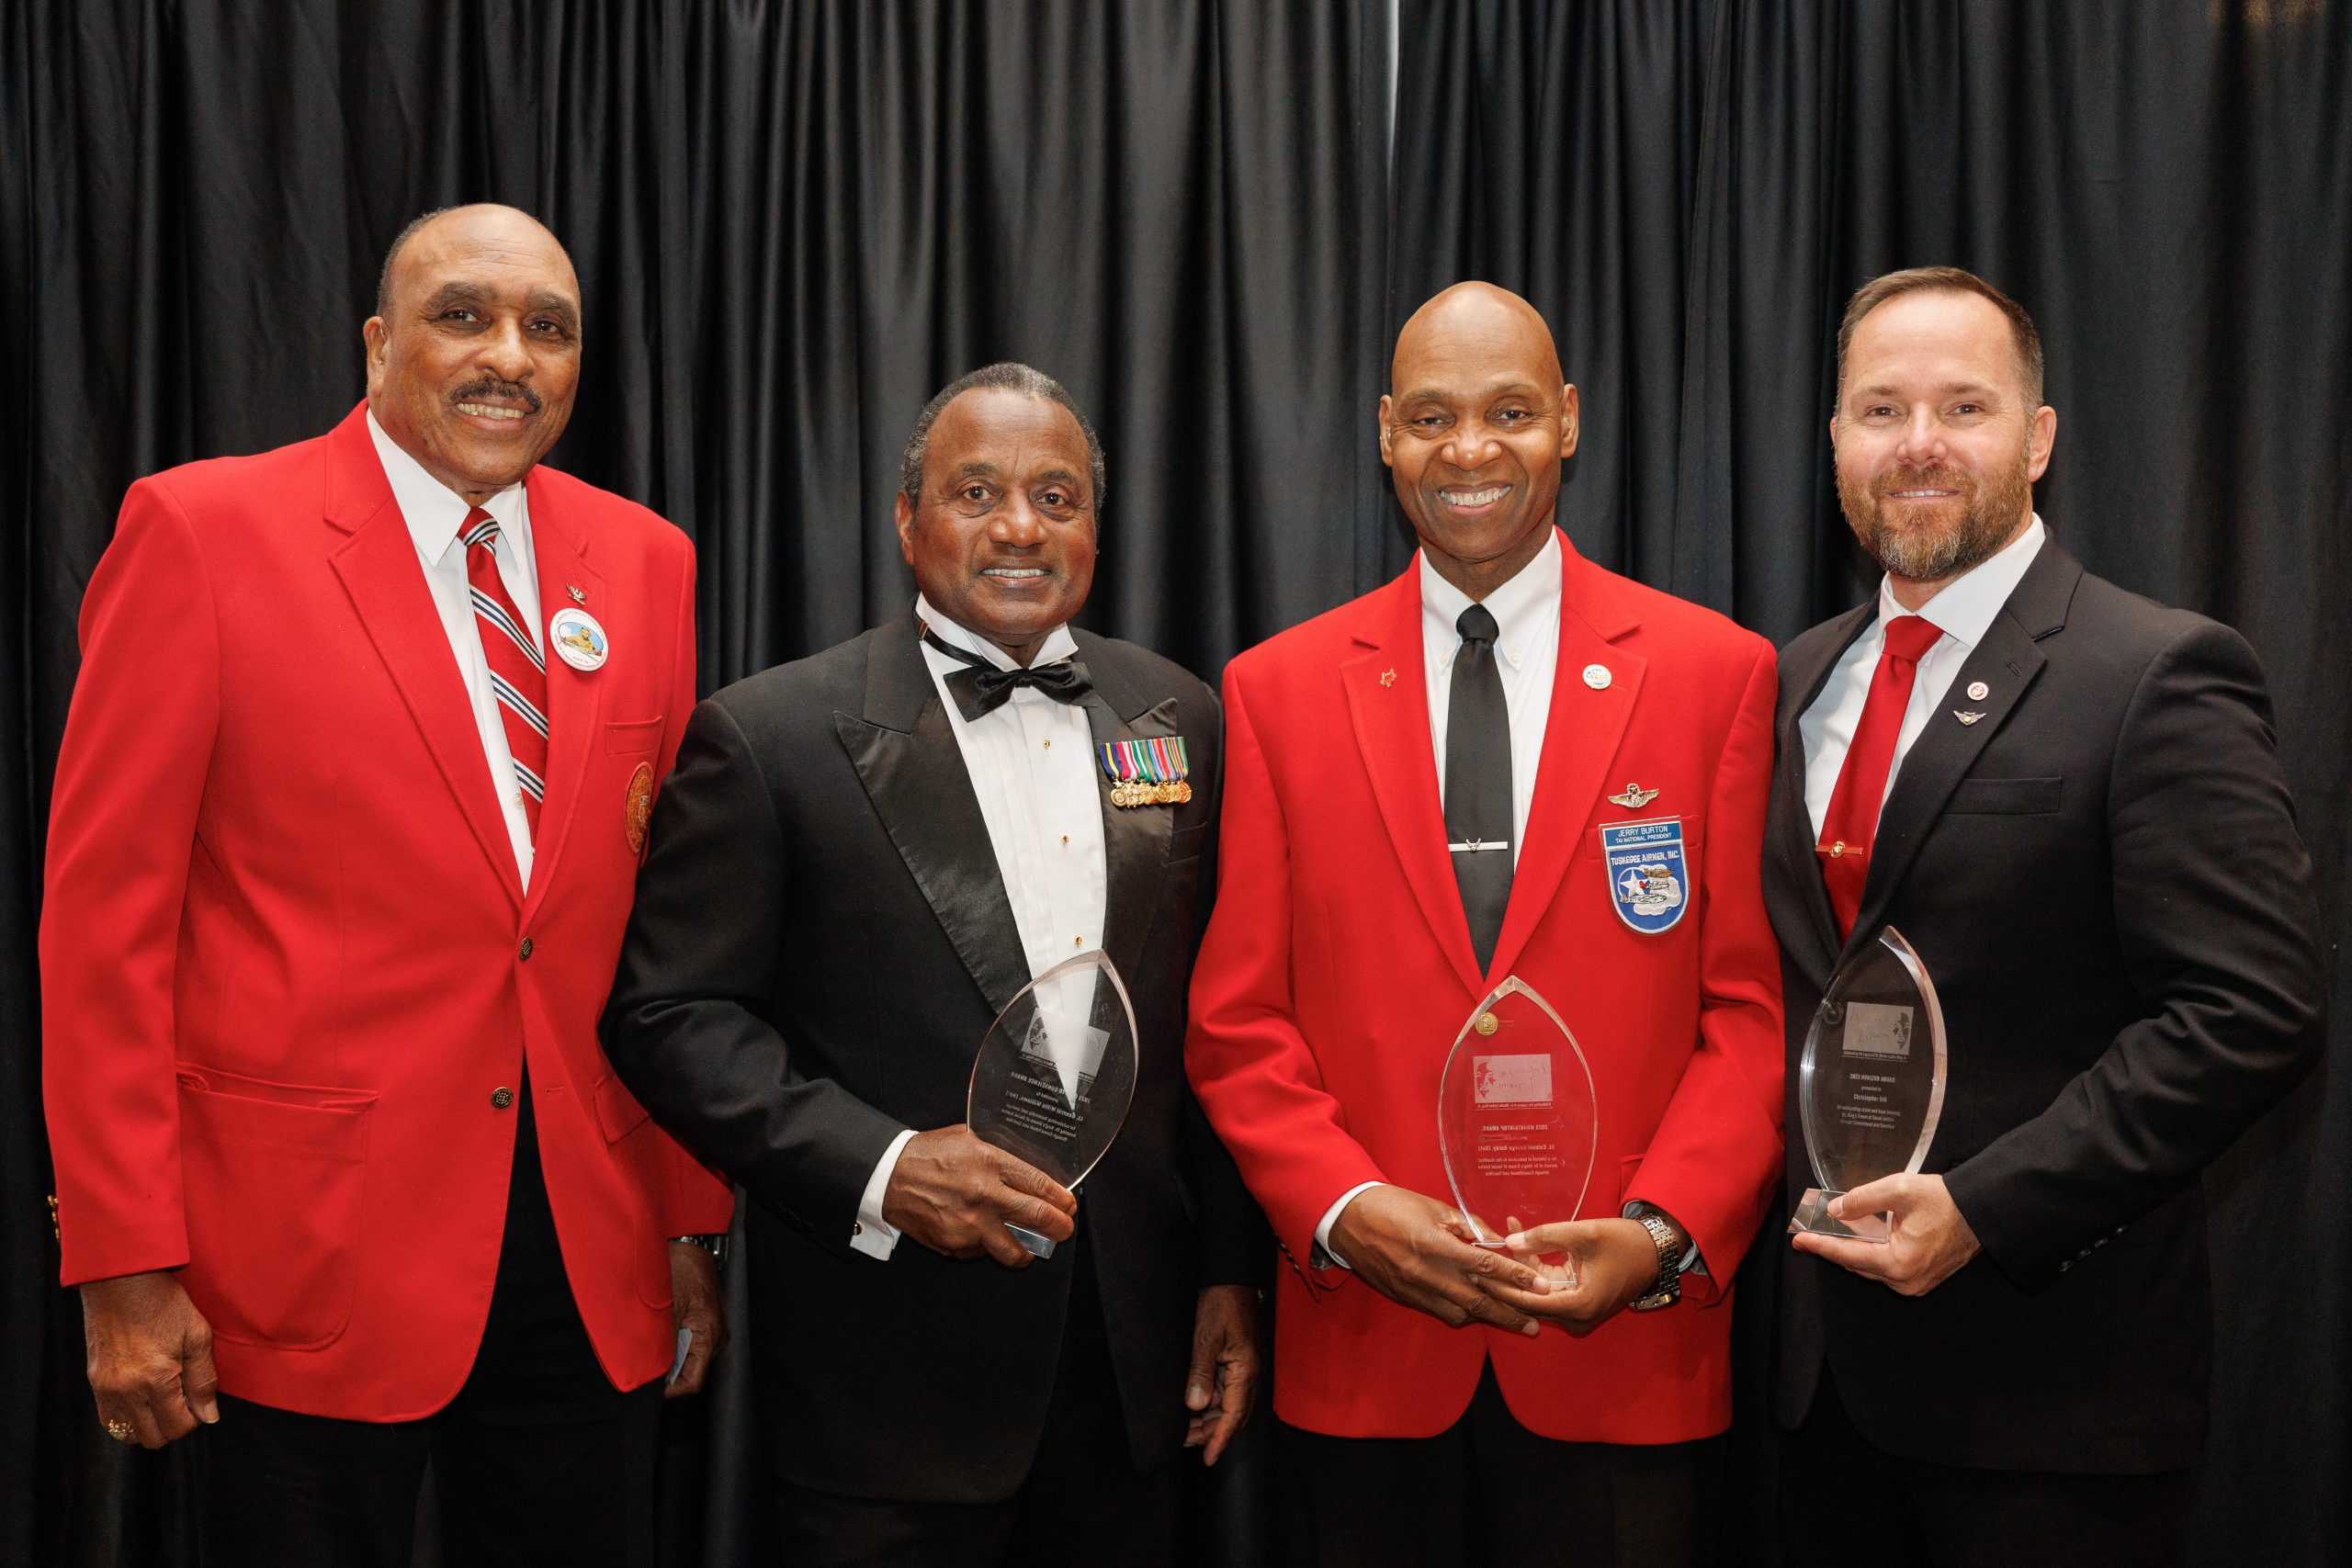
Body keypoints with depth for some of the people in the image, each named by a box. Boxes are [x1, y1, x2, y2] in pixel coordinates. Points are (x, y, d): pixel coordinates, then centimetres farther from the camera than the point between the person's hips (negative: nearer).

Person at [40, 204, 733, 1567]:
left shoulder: (645, 561, 7)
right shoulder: (203, 531, -6)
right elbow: (104, 914, -7)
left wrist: (692, 1219, 10)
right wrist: (125, 1267, -10)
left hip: (595, 1269, 4)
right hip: (313, 1259, -4)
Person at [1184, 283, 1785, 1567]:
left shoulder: (1718, 673, 2)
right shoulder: (1277, 689, 5)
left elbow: (1753, 1005, 0)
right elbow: (1236, 1019, 3)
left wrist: (1664, 1232, -13)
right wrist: (1344, 1208, -11)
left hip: (1626, 1349, -1)